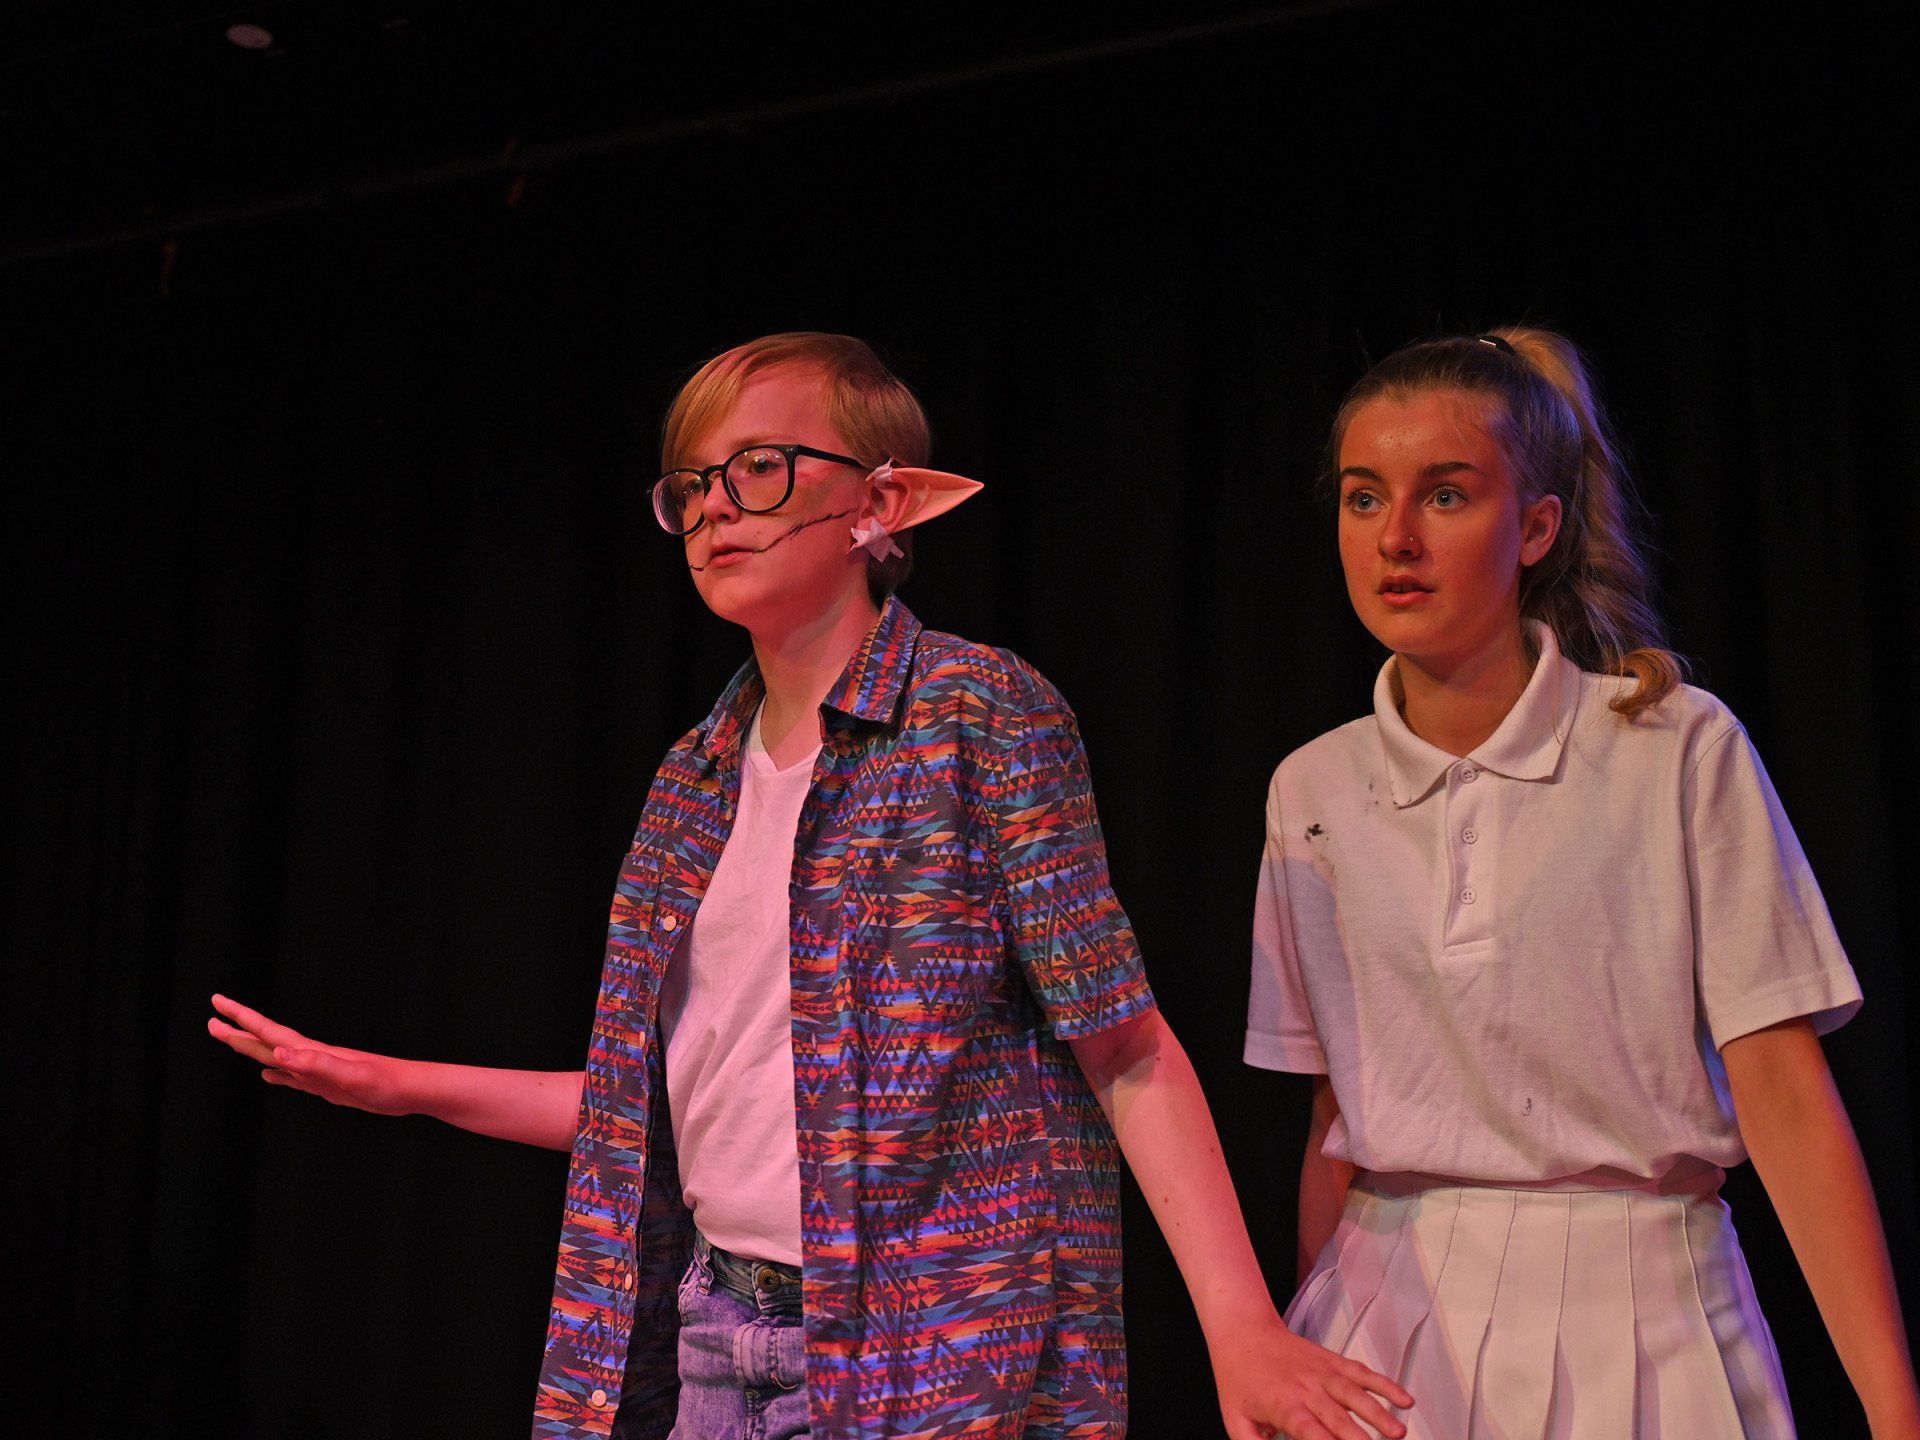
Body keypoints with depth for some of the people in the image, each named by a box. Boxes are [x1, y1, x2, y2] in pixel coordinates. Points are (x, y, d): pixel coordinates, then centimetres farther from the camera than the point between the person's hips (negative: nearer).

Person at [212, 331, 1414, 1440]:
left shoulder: (983, 712, -9)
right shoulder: (698, 777, 10)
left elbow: (1127, 1045, -13)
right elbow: (671, 1091, 14)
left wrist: (1240, 1323, -21)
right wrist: (396, 1084, 13)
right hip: (711, 1340, 6)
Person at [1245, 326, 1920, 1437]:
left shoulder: (1680, 749, -8)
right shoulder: (1313, 793, 2)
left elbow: (1785, 1090, -9)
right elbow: (1337, 1115, 7)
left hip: (1639, 1314, -2)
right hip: (1395, 1315, 3)